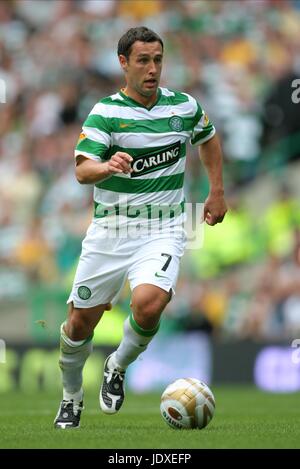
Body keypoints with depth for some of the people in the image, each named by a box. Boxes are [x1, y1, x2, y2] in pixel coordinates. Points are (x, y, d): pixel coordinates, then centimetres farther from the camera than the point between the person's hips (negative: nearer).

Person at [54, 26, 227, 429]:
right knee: (81, 321, 5)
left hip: (163, 230, 0)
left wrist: (217, 192, 21)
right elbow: (82, 170, -19)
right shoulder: (105, 112, -7)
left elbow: (209, 139, 25)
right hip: (110, 229, 0)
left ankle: (117, 369, 4)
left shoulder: (185, 107, 2)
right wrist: (108, 166, -41)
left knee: (148, 305, -26)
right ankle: (71, 397, 32)